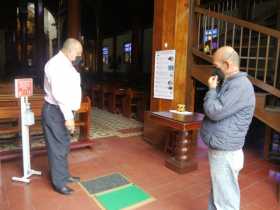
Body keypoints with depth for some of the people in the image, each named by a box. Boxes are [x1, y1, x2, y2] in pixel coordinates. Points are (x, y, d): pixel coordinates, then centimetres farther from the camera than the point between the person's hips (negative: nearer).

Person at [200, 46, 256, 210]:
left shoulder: (240, 86, -19)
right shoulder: (231, 83, 13)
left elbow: (215, 112, -22)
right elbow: (214, 109, 19)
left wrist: (212, 89, -10)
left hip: (225, 153, -10)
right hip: (219, 150, 10)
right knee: (218, 194, 23)